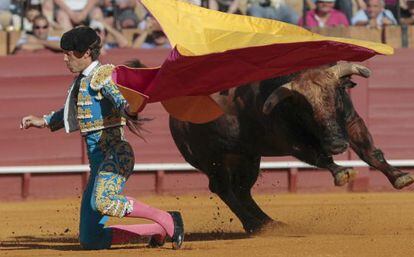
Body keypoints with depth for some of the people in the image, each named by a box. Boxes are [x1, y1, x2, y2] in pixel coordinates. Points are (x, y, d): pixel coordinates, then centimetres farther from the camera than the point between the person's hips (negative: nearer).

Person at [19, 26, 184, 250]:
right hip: (98, 160, 9)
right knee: (90, 241, 4)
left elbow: (119, 96, -29)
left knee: (103, 202, -40)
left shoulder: (103, 74, -8)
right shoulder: (81, 81, 19)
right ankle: (158, 230, 16)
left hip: (115, 154, -9)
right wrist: (43, 121, 45)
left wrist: (127, 110, -51)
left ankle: (167, 220, -28)